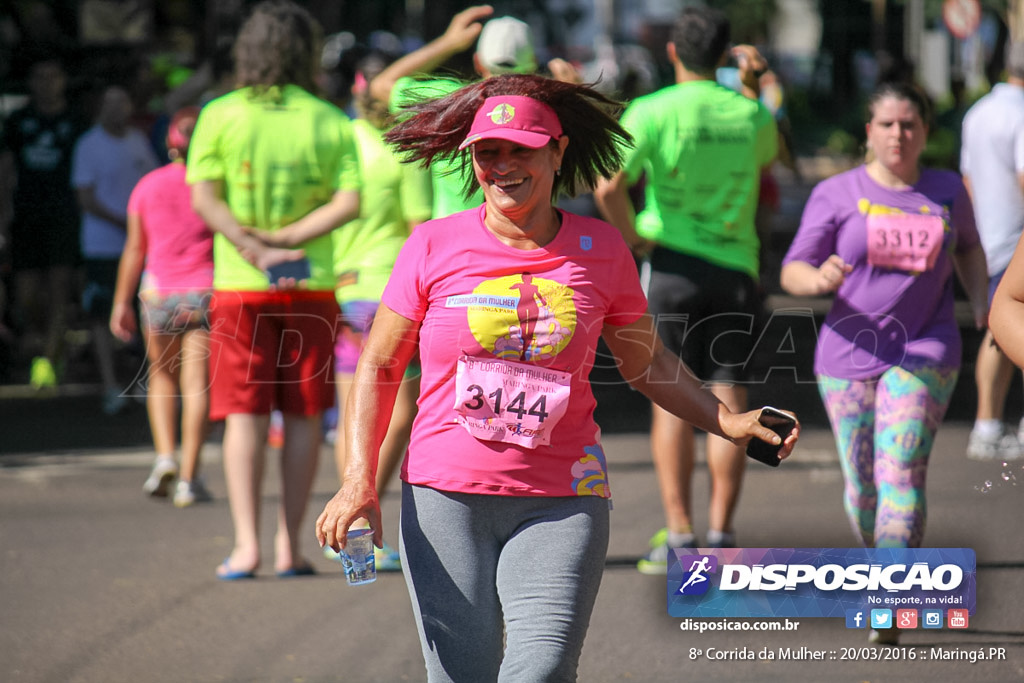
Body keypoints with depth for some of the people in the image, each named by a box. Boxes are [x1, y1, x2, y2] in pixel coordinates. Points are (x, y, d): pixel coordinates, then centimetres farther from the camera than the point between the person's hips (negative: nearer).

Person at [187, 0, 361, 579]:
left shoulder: (221, 116, -1)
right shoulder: (330, 121, 1)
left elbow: (204, 198, -10)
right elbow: (349, 202, -10)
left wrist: (255, 250, -14)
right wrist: (286, 242, -10)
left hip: (240, 287, 0)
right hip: (311, 287, 0)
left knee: (245, 415, 1)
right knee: (304, 415, 7)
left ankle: (247, 545, -7)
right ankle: (290, 545, 5)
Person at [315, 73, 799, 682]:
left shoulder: (599, 249, 6)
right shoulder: (436, 246, 1)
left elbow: (647, 364, 18)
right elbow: (379, 366, 8)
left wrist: (730, 423, 6)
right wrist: (360, 479, -3)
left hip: (562, 505, 0)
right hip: (445, 498, 0)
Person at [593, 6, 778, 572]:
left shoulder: (652, 112, -9)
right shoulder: (752, 116, 3)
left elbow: (608, 188, -20)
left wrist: (634, 240, -6)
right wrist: (753, 85, 25)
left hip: (670, 264, -3)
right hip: (736, 269, 3)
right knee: (728, 400, 4)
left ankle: (679, 536, -4)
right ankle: (721, 534, 1)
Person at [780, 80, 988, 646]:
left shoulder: (947, 191, 6)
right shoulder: (837, 195, -1)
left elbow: (967, 248, 26)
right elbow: (792, 272, -3)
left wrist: (981, 300, 13)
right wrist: (821, 279, -24)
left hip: (925, 352, -1)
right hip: (850, 354, 1)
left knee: (901, 471, -17)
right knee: (863, 488, 5)